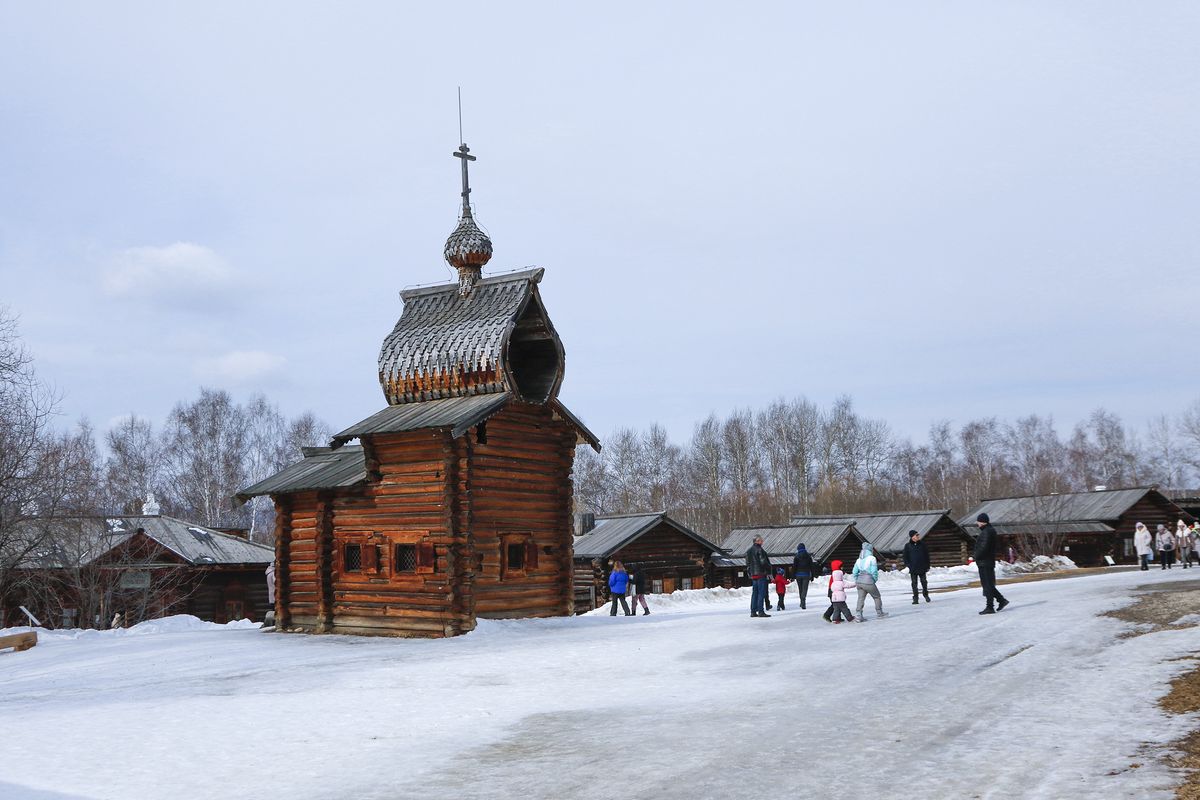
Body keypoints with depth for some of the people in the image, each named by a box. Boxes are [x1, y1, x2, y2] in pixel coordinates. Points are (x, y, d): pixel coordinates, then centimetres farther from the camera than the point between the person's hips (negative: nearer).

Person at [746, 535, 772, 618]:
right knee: (761, 593, -6)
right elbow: (763, 562, -16)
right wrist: (769, 571, -6)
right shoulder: (759, 550, -12)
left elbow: (747, 564, 17)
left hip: (753, 574, 8)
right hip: (761, 574, -8)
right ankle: (760, 611, -10)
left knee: (754, 593, 12)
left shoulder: (748, 551, 14)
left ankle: (753, 611, 11)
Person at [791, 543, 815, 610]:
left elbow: (794, 567, -5)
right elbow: (812, 566, 7)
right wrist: (812, 576, 13)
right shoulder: (808, 556, 5)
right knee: (804, 589, -5)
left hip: (799, 575, 0)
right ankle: (803, 602, -23)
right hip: (806, 575, 0)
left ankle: (802, 602, 23)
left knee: (800, 589, 14)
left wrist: (793, 576, 0)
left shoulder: (797, 557, -3)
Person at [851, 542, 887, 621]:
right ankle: (879, 613, 27)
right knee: (877, 597, 15)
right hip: (868, 582, -6)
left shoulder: (859, 559, 10)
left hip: (859, 582, 6)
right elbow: (874, 572, -14)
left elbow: (854, 572, 10)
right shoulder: (872, 558, -9)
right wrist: (875, 579, 4)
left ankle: (859, 616, 2)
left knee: (861, 599, 9)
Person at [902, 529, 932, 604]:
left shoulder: (922, 544, 4)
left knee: (924, 582, 5)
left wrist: (927, 566, 6)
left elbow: (927, 556, 9)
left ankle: (926, 594, 27)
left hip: (922, 568, 1)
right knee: (914, 584, 1)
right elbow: (905, 557, 5)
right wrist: (908, 565, -7)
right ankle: (915, 598, 6)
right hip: (913, 569, -1)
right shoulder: (908, 546, 1)